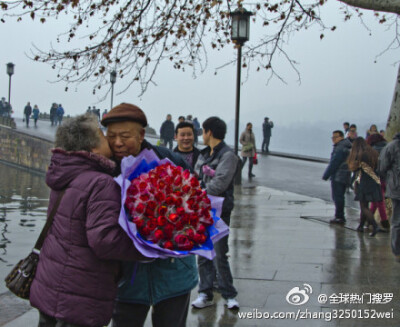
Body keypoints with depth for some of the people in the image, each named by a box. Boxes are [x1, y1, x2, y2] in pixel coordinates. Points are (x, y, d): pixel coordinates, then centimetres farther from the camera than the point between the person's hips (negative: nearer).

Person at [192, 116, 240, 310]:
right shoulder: (203, 155, 15)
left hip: (219, 212, -7)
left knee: (219, 256, -4)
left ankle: (229, 295, 11)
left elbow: (219, 184, -19)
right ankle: (206, 294, 18)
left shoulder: (228, 155, -11)